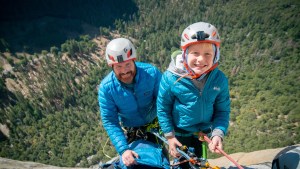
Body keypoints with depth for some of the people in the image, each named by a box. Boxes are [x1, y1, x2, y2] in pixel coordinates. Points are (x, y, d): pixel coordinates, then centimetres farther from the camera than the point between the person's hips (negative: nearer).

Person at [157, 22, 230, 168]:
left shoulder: (219, 79, -18)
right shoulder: (171, 77, -26)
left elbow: (223, 110, -6)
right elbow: (162, 108, -14)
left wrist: (218, 134, -19)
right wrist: (169, 136, -10)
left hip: (203, 132, 3)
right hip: (179, 133, -3)